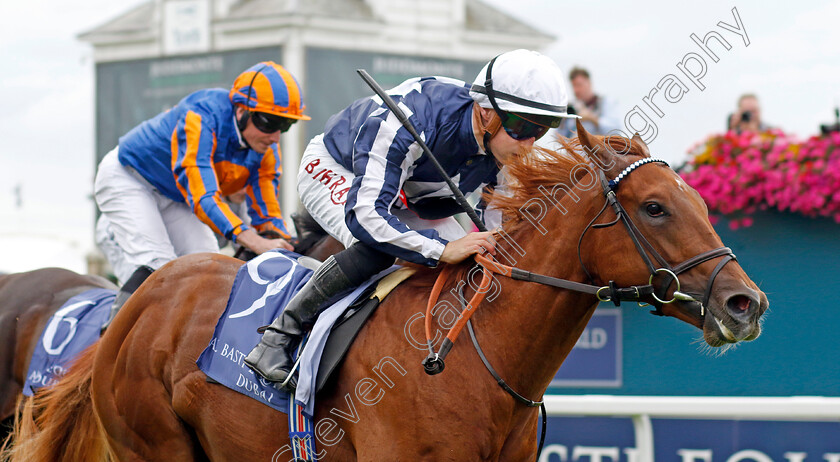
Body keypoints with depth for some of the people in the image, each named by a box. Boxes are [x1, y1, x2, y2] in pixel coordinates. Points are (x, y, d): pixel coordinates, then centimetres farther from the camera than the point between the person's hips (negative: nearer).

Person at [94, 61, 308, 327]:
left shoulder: (266, 149, -15)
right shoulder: (202, 119, -38)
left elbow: (266, 214, -8)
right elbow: (202, 196, -48)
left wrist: (284, 245, -28)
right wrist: (255, 242, -57)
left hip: (174, 200, 8)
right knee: (157, 263, -26)